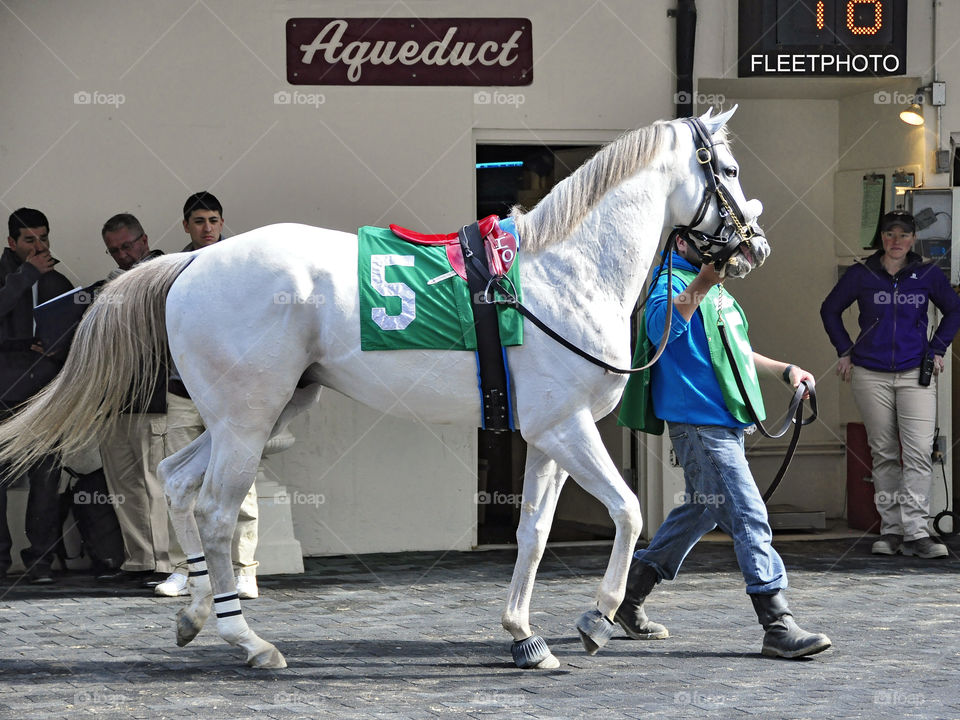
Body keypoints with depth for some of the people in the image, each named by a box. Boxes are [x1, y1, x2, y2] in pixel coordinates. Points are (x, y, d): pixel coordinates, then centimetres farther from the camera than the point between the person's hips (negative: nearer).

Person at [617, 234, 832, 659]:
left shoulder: (718, 291, 21)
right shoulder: (672, 281, -10)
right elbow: (661, 327, -32)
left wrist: (785, 369, 30)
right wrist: (701, 284, -44)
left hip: (726, 421, 10)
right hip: (698, 420, -10)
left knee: (700, 512, 18)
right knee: (747, 517, -13)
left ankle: (629, 596, 28)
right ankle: (778, 627, -15)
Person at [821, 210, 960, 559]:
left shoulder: (928, 274, 3)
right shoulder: (861, 274, 3)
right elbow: (830, 310, 16)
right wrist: (844, 351, 10)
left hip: (916, 374, -1)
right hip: (871, 376, 1)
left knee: (919, 452, -12)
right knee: (884, 453, 5)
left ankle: (915, 532, -15)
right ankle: (891, 529, 11)